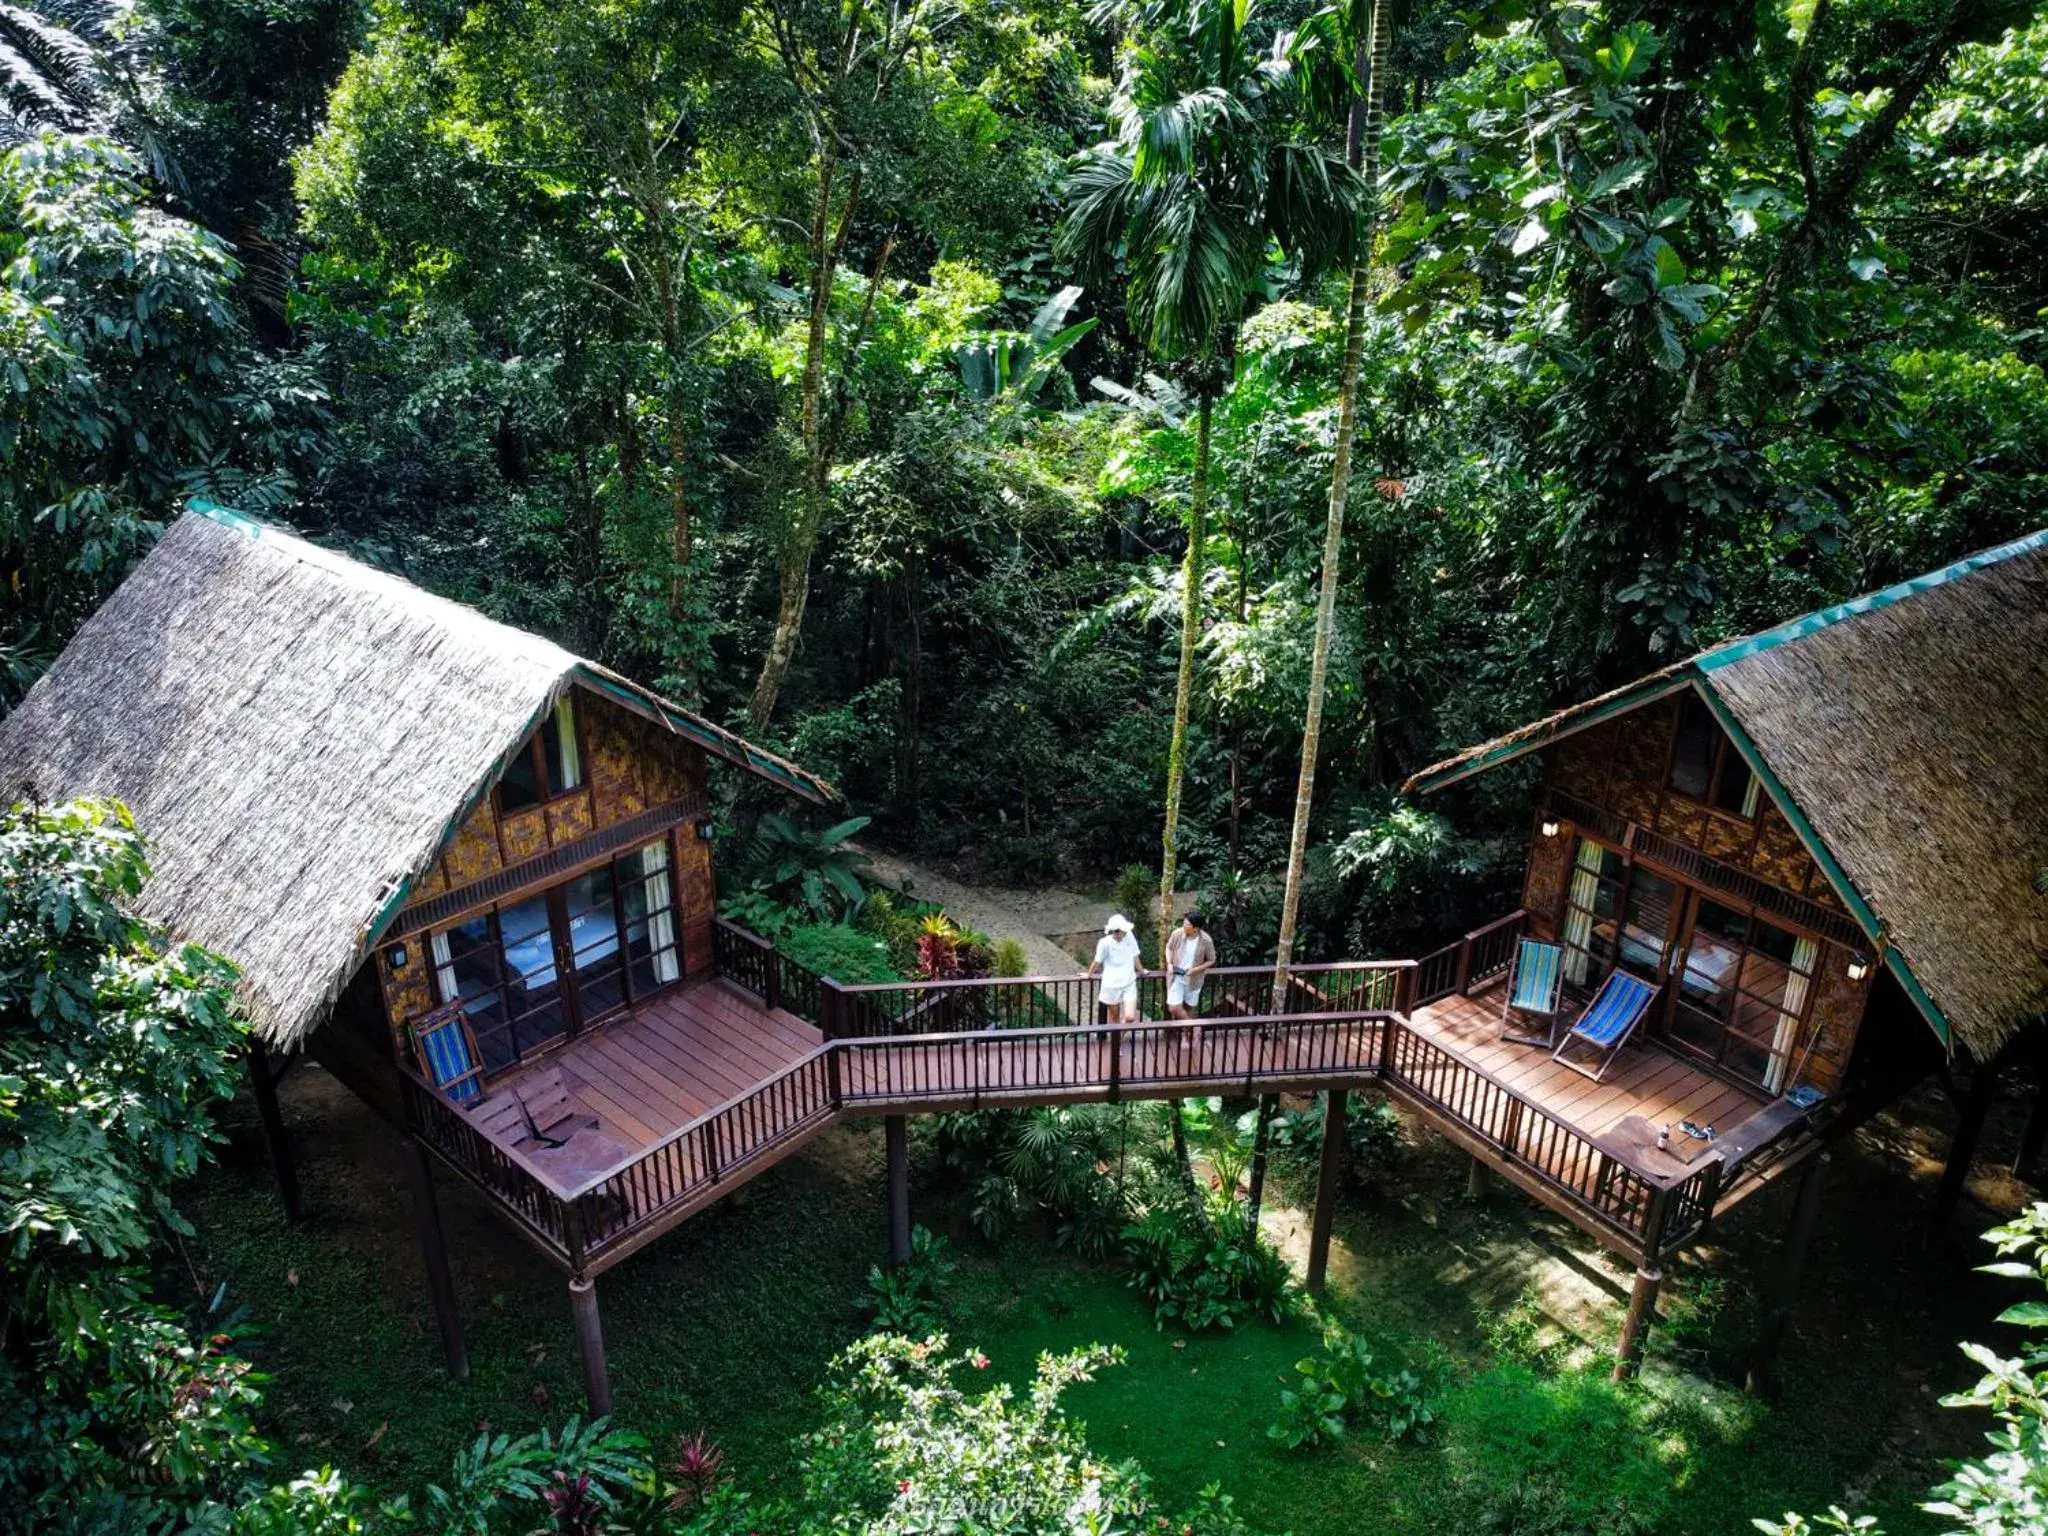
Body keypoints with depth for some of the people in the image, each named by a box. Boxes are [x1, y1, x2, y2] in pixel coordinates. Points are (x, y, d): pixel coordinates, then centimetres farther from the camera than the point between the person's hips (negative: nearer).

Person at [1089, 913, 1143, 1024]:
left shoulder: (1129, 936, -9)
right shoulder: (1105, 943, -18)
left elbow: (1135, 956, 9)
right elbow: (1097, 961, 0)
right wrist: (1089, 974, 14)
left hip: (1129, 983, 2)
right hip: (1112, 985, -2)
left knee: (1130, 1017, -7)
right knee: (1114, 1018, 10)